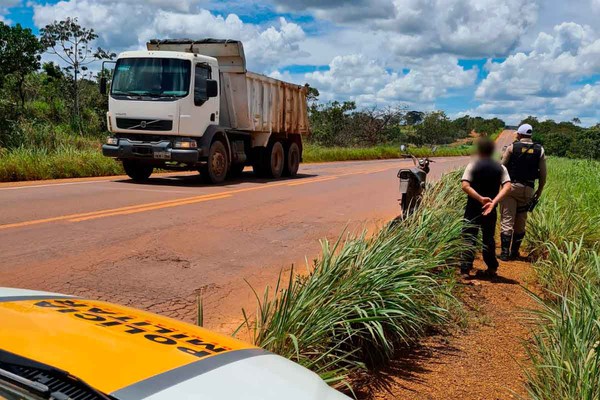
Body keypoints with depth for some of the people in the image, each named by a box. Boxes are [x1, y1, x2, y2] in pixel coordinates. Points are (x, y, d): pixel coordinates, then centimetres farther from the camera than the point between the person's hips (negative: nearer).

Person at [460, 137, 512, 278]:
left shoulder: (472, 166, -5)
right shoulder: (500, 168, 3)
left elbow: (465, 186, -18)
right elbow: (507, 186, -11)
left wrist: (481, 198, -19)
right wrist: (493, 202, -20)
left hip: (473, 208, -3)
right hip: (490, 209, 3)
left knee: (469, 238, 1)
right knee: (489, 238, 17)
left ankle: (465, 269, -7)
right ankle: (492, 268, 24)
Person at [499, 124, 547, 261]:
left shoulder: (512, 147, -4)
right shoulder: (539, 150, 3)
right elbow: (543, 173, 4)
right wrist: (540, 190, 15)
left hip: (511, 187, -3)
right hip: (528, 190, 3)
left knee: (507, 220, 0)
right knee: (521, 222, 13)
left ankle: (505, 253, -4)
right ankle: (515, 252, 20)